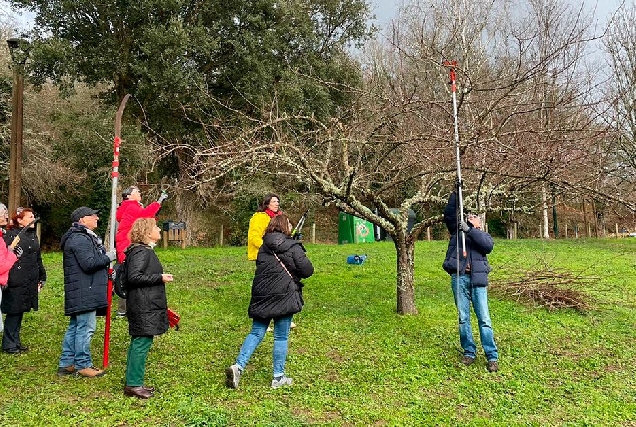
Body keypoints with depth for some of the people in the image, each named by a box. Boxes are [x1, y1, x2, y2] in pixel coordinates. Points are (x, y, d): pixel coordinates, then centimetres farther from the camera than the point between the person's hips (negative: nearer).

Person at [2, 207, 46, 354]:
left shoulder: (33, 236, 16)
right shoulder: (12, 235, -10)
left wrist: (41, 278, 21)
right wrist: (6, 279, -20)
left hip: (30, 281, 8)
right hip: (16, 282, -8)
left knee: (20, 311, 15)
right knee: (13, 312, 0)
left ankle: (15, 341, 25)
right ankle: (9, 344, 11)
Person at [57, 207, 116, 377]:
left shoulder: (84, 237, 20)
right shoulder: (80, 239, -15)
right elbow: (89, 264, -24)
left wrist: (107, 273, 15)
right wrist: (108, 257, -12)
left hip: (78, 293, 11)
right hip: (84, 293, -11)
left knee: (75, 327, 16)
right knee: (85, 328, -4)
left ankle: (66, 364, 24)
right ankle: (83, 365, 4)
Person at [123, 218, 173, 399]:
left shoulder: (145, 250, 16)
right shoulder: (141, 252, -16)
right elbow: (134, 277, -24)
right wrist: (160, 278, -21)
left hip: (145, 306, 11)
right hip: (144, 307, -11)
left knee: (138, 343, 15)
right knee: (142, 343, -5)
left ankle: (133, 382, 24)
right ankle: (133, 384, 3)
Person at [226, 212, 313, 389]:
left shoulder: (263, 248, 9)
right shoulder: (293, 247, -7)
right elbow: (308, 271, -9)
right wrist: (295, 270, 11)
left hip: (262, 296, 5)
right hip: (284, 297, -5)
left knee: (256, 333, 12)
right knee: (281, 337, 6)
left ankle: (238, 366, -2)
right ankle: (278, 377, 14)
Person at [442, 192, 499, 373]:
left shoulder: (483, 235, 16)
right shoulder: (457, 230, 19)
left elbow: (488, 245, -7)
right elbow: (449, 213, 7)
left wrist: (469, 230, -14)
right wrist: (456, 193, 1)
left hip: (477, 279, -1)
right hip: (459, 278, 2)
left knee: (484, 319, -4)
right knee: (463, 318, 4)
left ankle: (492, 357, 0)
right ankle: (469, 352, 15)